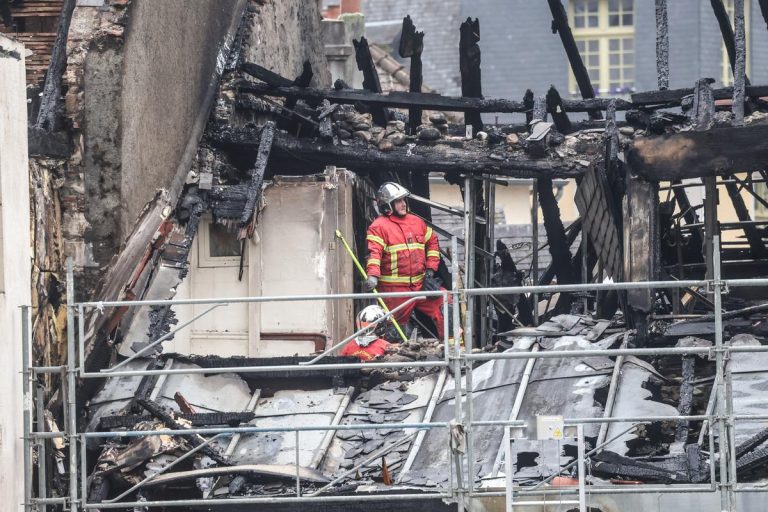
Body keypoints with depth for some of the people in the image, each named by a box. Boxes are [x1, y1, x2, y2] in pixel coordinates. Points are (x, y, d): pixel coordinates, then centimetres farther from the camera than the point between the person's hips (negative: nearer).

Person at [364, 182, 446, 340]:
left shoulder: (417, 222, 13)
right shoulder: (379, 226, -6)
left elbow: (432, 242, 23)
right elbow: (374, 252, -18)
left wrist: (430, 269, 12)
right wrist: (373, 275, -33)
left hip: (420, 284, 5)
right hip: (394, 289, -5)